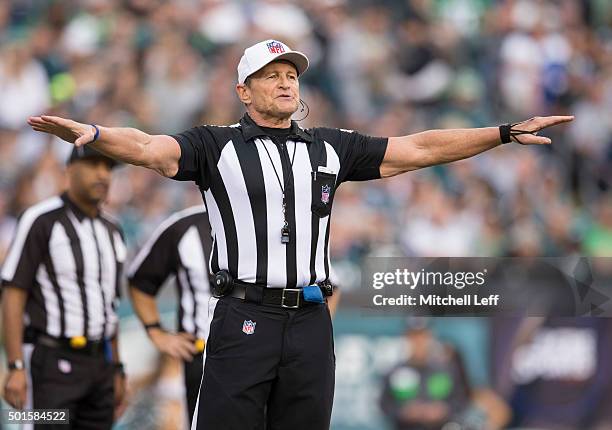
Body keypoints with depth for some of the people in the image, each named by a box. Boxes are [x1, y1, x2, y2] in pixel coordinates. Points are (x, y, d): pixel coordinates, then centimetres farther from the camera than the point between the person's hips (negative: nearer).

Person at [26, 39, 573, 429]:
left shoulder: (330, 148, 14)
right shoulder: (217, 146, 3)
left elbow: (419, 149, 14)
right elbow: (149, 148, -13)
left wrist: (507, 132, 9)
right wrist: (91, 132, -34)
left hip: (311, 322, 4)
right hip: (243, 319, -4)